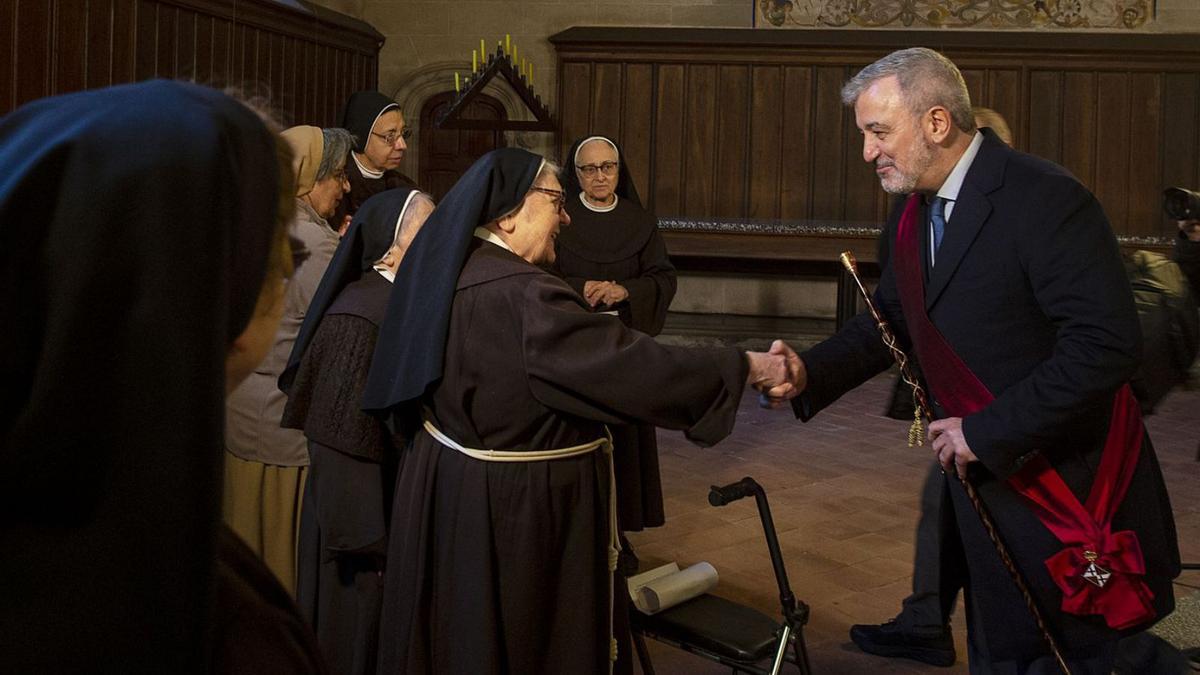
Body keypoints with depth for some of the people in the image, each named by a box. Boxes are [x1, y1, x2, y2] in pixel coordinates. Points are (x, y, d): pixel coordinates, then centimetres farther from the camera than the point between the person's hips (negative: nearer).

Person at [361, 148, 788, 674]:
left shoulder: (448, 273, 1)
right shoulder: (522, 297, -27)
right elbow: (630, 362, -28)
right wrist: (746, 368, -21)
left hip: (452, 483, 9)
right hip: (518, 505, -9)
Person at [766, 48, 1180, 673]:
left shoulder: (1046, 200, -20)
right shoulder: (913, 218, 6)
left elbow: (1107, 344, -26)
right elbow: (888, 321, 13)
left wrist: (985, 431, -23)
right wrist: (810, 372, -5)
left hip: (1071, 483, -7)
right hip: (984, 478, 7)